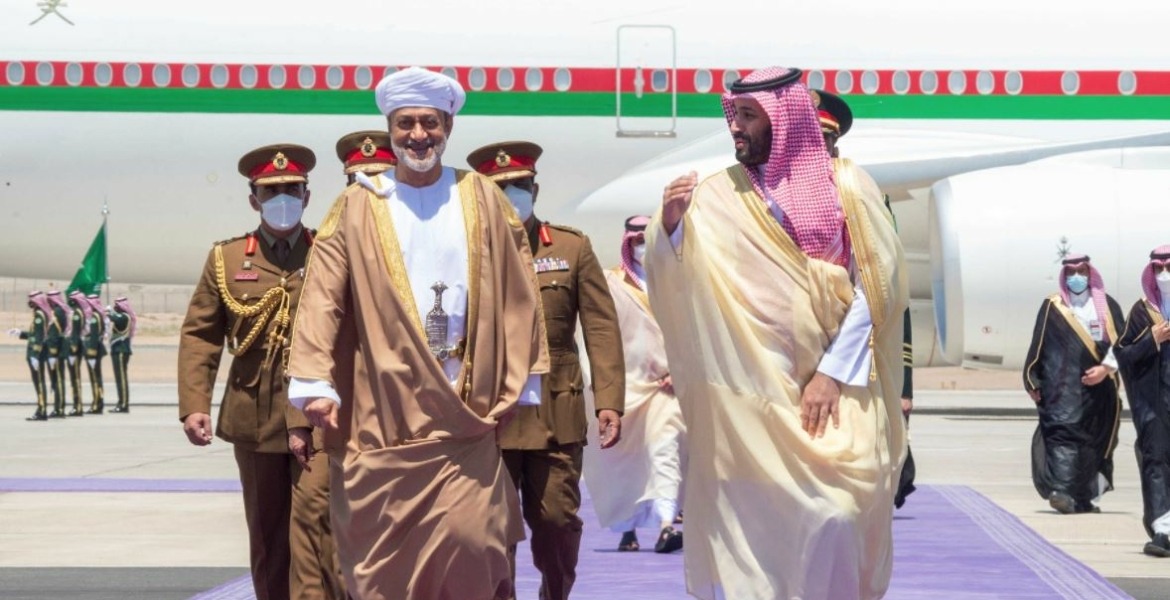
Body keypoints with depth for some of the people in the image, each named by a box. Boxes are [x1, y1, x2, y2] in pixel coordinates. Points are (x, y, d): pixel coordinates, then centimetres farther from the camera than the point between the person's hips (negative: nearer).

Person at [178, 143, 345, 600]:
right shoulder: (226, 259, 8)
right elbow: (199, 335, 5)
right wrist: (193, 405, -7)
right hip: (254, 418, 3)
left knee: (312, 518, -15)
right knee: (267, 532, 12)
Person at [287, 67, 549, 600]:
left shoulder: (482, 200, 9)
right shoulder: (357, 207, 5)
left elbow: (516, 295, 8)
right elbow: (322, 299, -3)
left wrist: (518, 385, 3)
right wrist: (315, 384, -14)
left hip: (465, 412, 0)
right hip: (381, 413, 0)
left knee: (470, 541, -9)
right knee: (384, 552, 1)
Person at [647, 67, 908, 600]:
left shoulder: (845, 186, 3)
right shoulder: (717, 195, 6)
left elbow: (871, 289, -1)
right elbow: (672, 285, 0)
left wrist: (833, 371, -10)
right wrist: (669, 224, -18)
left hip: (832, 386, -1)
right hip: (745, 393, 1)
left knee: (836, 512, -9)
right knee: (748, 517, -2)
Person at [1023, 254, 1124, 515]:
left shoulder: (1107, 305, 11)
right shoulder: (1053, 307, 6)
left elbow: (1120, 341, 4)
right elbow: (1038, 345, 5)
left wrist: (1106, 368, -12)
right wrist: (1034, 382, 1)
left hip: (1097, 385, 3)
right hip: (1062, 385, -3)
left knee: (1094, 439, 5)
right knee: (1063, 431, -16)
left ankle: (1084, 497, 15)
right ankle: (1062, 490, -25)